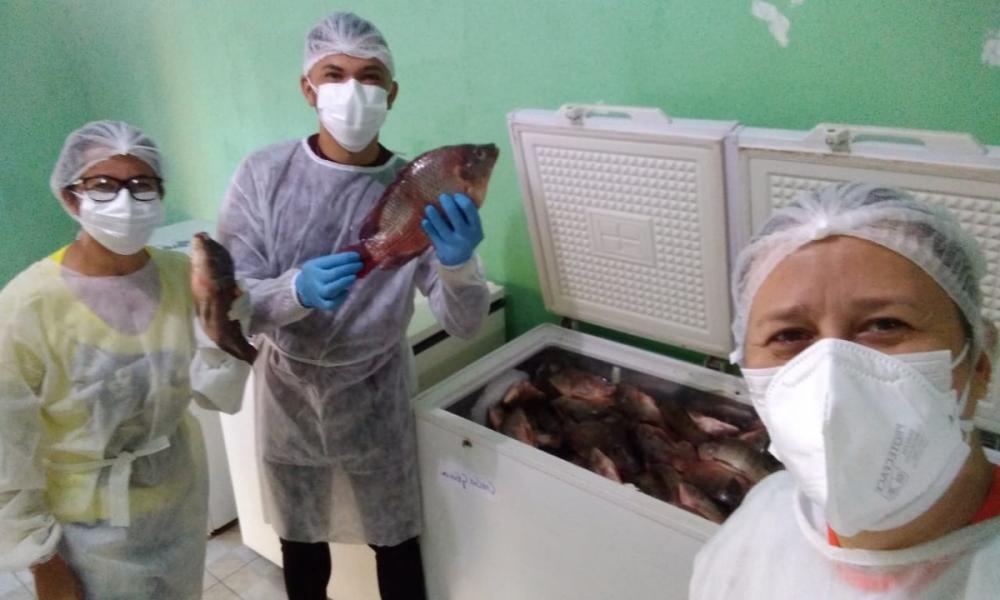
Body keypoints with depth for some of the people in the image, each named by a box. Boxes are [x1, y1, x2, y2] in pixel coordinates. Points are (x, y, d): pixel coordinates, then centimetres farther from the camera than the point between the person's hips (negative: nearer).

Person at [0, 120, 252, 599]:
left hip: (181, 502, 4)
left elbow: (219, 395, -7)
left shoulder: (181, 276, -11)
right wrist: (41, 561, -8)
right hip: (88, 529, -4)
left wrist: (217, 326, -24)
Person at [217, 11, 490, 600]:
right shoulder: (264, 175, -14)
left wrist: (458, 264, -41)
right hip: (289, 392, 1)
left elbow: (465, 323, -19)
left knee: (396, 542, 15)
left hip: (375, 395, -1)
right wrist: (296, 291, -37)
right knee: (300, 541, 22)